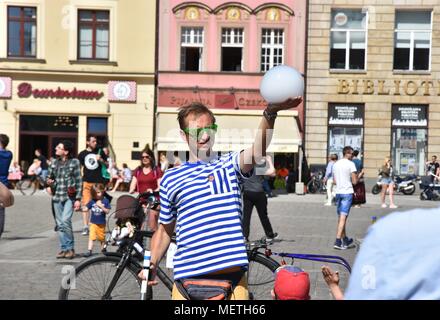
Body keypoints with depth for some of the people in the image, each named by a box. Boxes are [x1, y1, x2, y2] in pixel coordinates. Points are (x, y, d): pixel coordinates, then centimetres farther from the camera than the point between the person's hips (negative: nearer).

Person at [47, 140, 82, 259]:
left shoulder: (74, 162, -3)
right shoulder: (54, 163, 9)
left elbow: (79, 181, -3)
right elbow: (50, 177, 21)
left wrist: (78, 199, -8)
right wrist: (49, 182, -5)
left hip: (69, 197, -5)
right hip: (57, 196, 5)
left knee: (65, 220, -18)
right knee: (60, 224, 6)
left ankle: (70, 248, -5)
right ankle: (64, 249, 15)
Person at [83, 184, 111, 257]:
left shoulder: (105, 201, -6)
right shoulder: (92, 201, 1)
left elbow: (107, 211, -10)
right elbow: (86, 208, 1)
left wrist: (101, 206, -22)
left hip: (101, 223, -1)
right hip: (93, 223, 1)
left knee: (102, 238, 13)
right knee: (91, 237, -9)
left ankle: (103, 249, 32)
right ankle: (89, 251, -9)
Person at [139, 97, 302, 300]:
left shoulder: (230, 165, 5)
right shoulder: (171, 178, 8)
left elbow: (257, 151, -17)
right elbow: (164, 230, 16)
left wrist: (270, 113, -34)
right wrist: (152, 264, 0)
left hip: (233, 277, -1)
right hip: (188, 277, 1)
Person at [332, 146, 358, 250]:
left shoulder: (336, 164, 11)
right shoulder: (350, 164, -9)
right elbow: (354, 181, -10)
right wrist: (357, 177, 9)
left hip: (338, 192, 7)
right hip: (347, 192, -7)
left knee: (340, 217, 13)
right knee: (343, 217, -7)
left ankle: (346, 240, 25)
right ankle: (338, 241, -13)